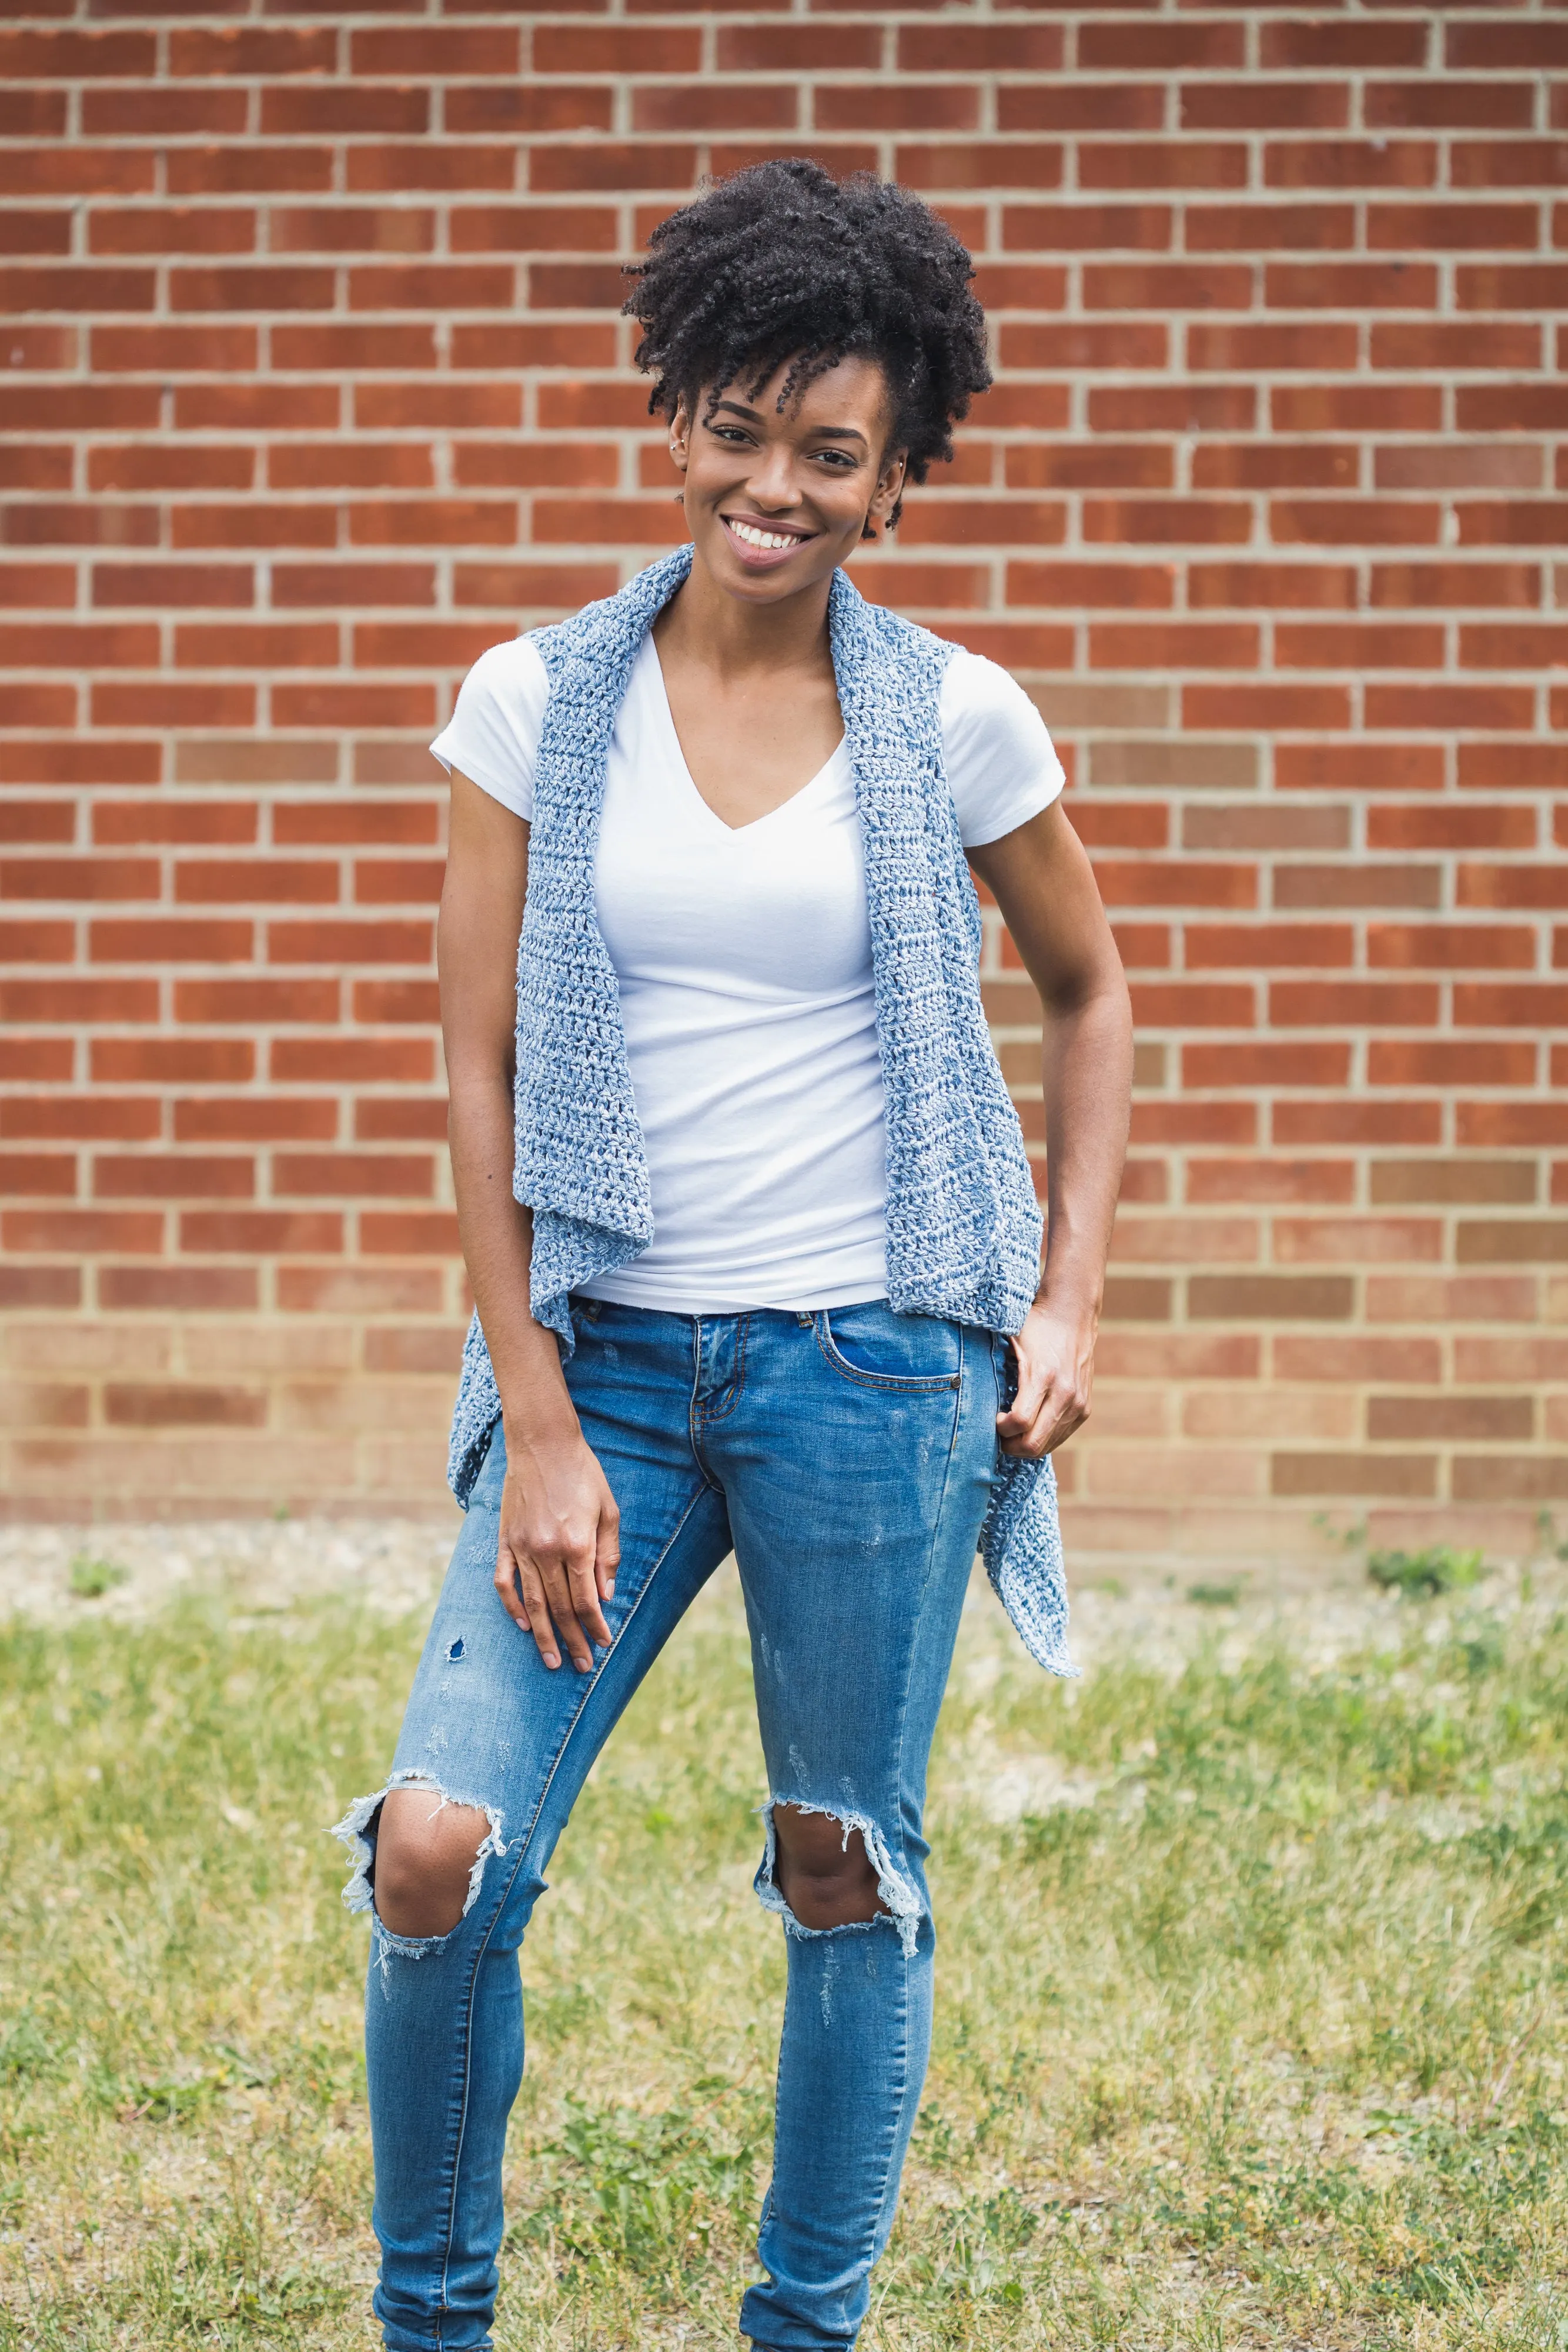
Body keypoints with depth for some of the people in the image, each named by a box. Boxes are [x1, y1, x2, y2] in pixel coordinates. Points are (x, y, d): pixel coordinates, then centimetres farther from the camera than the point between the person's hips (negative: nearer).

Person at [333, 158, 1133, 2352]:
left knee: (847, 1873, 8)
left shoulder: (953, 721, 0)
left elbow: (1092, 991, 15)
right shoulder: (540, 698, 0)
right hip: (603, 1350, 1)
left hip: (869, 1363, 0)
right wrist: (538, 1425, -6)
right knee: (439, 1852, -9)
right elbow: (479, 1073, 0)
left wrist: (1072, 1299, 5)